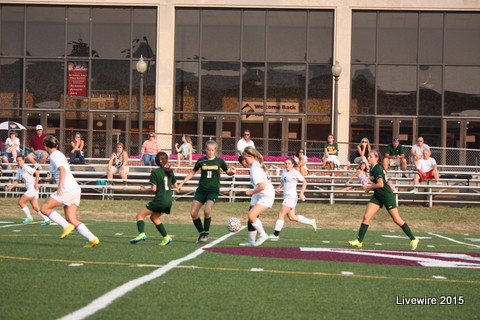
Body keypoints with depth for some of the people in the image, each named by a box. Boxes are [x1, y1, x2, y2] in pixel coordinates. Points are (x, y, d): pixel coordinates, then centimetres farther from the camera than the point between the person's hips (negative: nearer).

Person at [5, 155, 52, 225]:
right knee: (35, 207, 9)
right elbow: (17, 181, 14)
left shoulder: (26, 168, -15)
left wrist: (36, 183, -20)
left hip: (33, 188, -9)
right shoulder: (19, 169, 12)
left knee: (20, 202, -7)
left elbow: (37, 172, -19)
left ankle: (29, 218, 8)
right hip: (29, 189, 9)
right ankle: (47, 220, 13)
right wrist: (11, 186, -2)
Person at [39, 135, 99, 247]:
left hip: (68, 189, -9)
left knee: (44, 208, -1)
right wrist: (48, 179, 48)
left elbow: (62, 170, -23)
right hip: (75, 189, 9)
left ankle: (67, 226, -11)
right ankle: (93, 239, -5)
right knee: (71, 220, 5)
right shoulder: (59, 154, 22)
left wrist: (60, 186, -31)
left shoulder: (54, 156, -6)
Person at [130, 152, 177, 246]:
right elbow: (175, 185, 16)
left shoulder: (155, 172, -10)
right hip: (169, 201, 7)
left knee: (140, 215, 3)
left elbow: (154, 188, -13)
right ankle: (166, 237, 18)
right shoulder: (170, 171, 7)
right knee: (154, 217, 26)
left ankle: (141, 234, -20)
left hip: (159, 200, -6)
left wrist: (145, 189, 5)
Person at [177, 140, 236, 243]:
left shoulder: (219, 161, 1)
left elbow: (228, 172, 15)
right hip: (201, 189, 3)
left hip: (213, 190, -3)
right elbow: (192, 173, 17)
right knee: (193, 213, -9)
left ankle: (206, 233, -5)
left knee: (207, 210, -26)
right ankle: (201, 233, 10)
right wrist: (182, 183, 15)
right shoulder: (201, 161, 3)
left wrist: (232, 172, -9)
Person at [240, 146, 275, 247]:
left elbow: (261, 186, -32)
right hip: (259, 195, 10)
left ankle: (263, 235, -6)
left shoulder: (255, 169, -24)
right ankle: (251, 241, 20)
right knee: (251, 216, 11)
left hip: (266, 196, -10)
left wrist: (252, 192, -15)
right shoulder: (257, 164, 5)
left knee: (252, 215, -22)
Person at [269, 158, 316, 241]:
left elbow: (304, 182, -6)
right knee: (292, 217, 12)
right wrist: (279, 187, 5)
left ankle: (276, 234, -7)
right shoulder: (284, 171, 12)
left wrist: (302, 193, -13)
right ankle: (311, 222, 26)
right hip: (286, 196, 9)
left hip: (291, 197, -9)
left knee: (281, 214, -11)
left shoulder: (295, 173, -11)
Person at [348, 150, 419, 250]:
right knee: (366, 217, -4)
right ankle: (359, 241, -3)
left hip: (387, 196, -9)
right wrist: (370, 187, 10)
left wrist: (368, 186, -15)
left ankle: (413, 239, 10)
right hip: (377, 196, 9)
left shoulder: (377, 168, -18)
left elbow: (380, 184, -26)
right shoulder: (372, 168, 9)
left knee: (397, 220, -2)